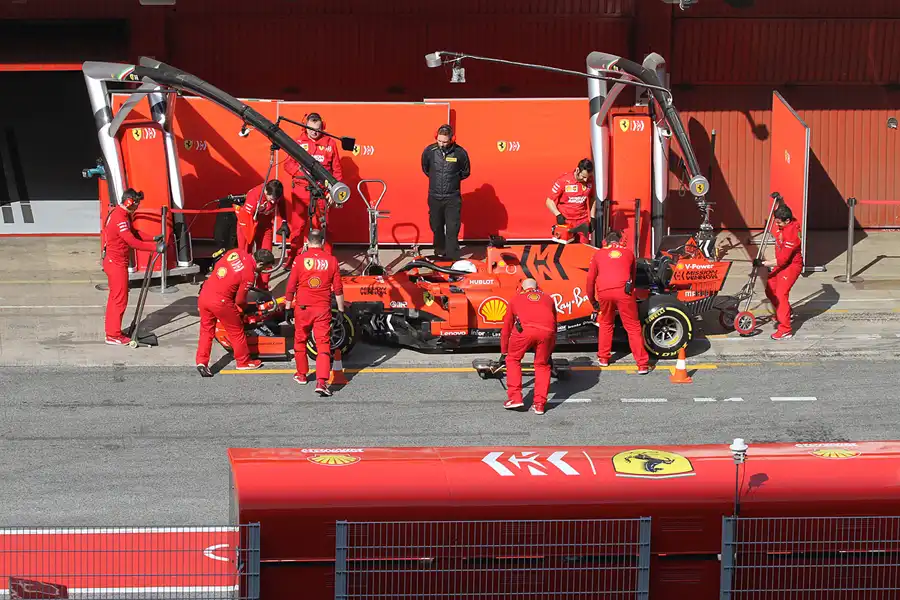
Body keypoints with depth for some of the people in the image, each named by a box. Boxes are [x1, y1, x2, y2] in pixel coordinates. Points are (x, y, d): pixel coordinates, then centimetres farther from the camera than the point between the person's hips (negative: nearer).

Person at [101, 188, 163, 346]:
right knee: (120, 299, -5)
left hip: (113, 261, 10)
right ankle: (113, 336, -1)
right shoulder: (119, 218, -23)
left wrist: (153, 239, 6)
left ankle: (112, 331, 26)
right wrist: (155, 247, -26)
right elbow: (133, 242, -28)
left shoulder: (123, 215, 10)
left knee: (115, 297, 17)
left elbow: (134, 234, 17)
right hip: (116, 263, -10)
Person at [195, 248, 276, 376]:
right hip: (221, 302, -6)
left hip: (204, 295, 6)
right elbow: (240, 299, -8)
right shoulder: (250, 275, -14)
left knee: (206, 331, 18)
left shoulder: (237, 252, 3)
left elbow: (217, 265, 17)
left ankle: (201, 361, 10)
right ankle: (244, 362, 27)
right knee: (236, 331, 14)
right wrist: (244, 307, 15)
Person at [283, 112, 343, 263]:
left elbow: (337, 169, 8)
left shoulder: (330, 143, 6)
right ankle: (293, 258, 13)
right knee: (298, 225, 4)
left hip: (321, 192, -1)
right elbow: (288, 164, 5)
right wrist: (301, 170, -15)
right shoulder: (298, 142, 7)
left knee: (322, 226, -2)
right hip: (301, 191, 1)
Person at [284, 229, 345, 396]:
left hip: (303, 307, 0)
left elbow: (291, 287, -2)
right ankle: (321, 382, -16)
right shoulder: (331, 260, -3)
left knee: (300, 341, 20)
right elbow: (338, 289, 1)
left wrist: (287, 307, 9)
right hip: (323, 308, 0)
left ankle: (301, 375, 33)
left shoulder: (300, 259, -5)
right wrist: (341, 310, 10)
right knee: (323, 344, -2)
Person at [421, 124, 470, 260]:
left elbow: (466, 172, 7)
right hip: (434, 197, 2)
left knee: (452, 229, -6)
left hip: (452, 198, -2)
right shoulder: (429, 151, -7)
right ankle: (439, 253, 30)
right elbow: (425, 168, 14)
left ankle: (452, 257, -5)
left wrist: (454, 179, 4)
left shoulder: (460, 153, -10)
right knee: (437, 227, 14)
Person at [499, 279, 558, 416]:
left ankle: (515, 398, 13)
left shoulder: (516, 298, 32)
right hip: (547, 331, 1)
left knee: (513, 359, 20)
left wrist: (504, 352, 49)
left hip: (524, 329, -1)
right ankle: (540, 404, 15)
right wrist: (549, 352, 52)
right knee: (542, 365, 20)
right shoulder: (548, 299, 35)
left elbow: (506, 328, 38)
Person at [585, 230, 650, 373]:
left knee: (605, 324, 25)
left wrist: (592, 300, 32)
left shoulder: (598, 254, 20)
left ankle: (603, 358, 29)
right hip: (623, 291, -1)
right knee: (633, 327, 2)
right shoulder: (628, 252, 22)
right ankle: (642, 364, -1)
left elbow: (590, 279, 21)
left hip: (604, 292, 1)